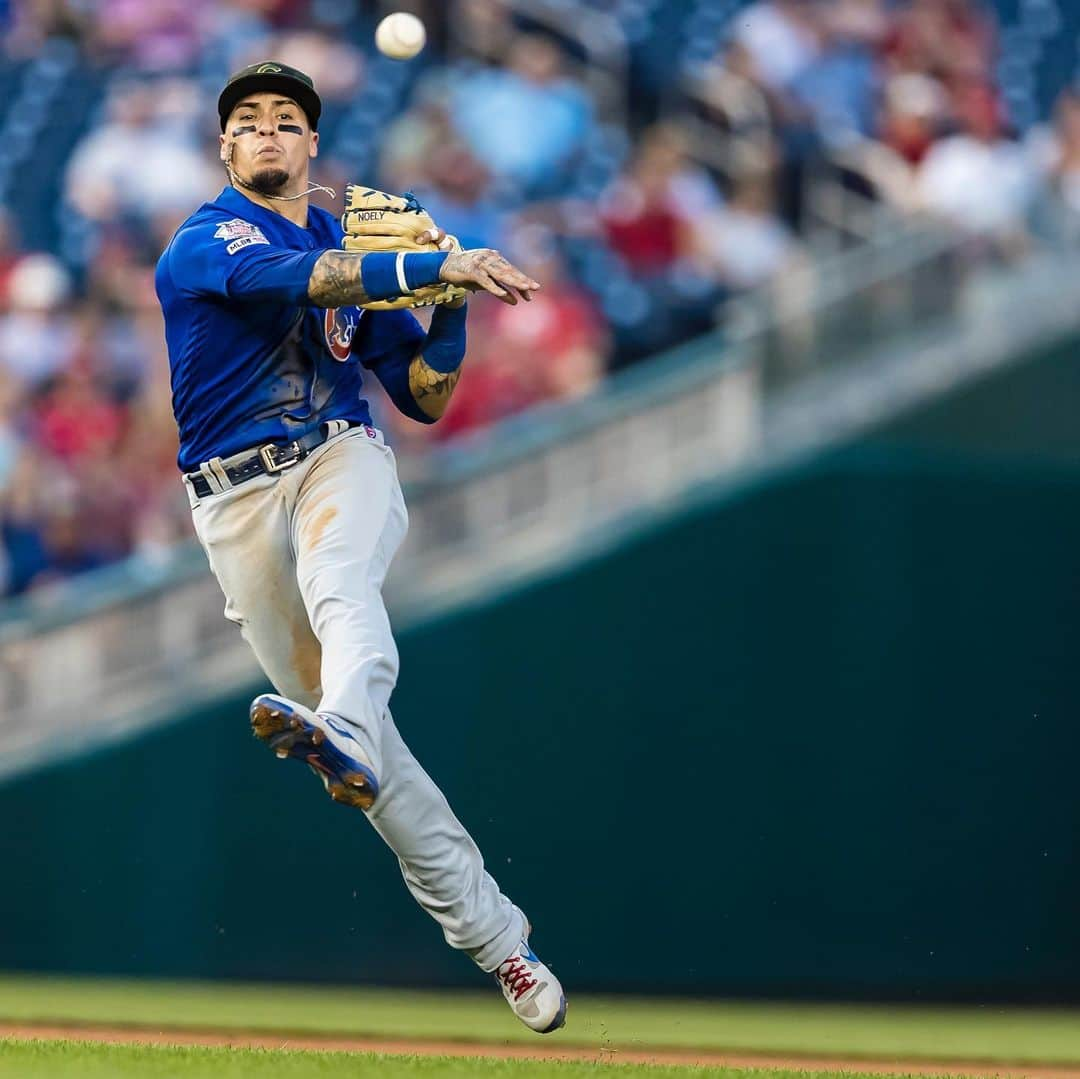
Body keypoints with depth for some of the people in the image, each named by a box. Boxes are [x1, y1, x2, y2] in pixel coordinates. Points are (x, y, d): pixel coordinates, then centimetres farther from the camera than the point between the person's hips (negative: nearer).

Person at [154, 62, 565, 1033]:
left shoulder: (362, 251, 17)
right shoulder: (203, 243, -1)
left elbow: (428, 398, 17)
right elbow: (291, 278, -23)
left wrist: (454, 301, -1)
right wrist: (437, 265, -31)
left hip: (342, 460, 2)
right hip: (238, 496, -2)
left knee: (339, 581, -35)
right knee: (334, 709, -2)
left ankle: (345, 739, -67)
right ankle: (493, 934, 3)